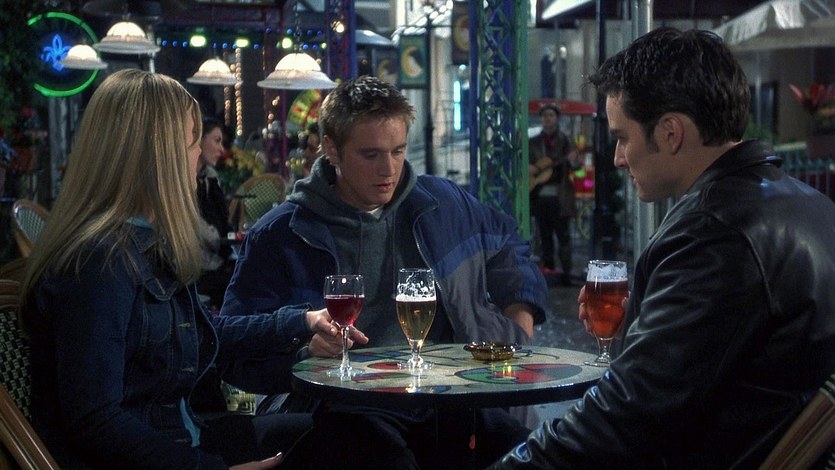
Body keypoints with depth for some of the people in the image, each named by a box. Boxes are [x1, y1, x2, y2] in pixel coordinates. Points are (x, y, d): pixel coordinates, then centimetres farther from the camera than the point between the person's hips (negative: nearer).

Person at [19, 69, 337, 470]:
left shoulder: (151, 246, 8)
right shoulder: (101, 259, -22)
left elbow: (203, 332, 26)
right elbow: (93, 422, -25)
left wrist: (300, 324, 28)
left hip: (181, 434, 10)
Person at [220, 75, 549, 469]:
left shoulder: (444, 204, 16)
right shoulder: (281, 234, 5)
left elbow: (510, 251, 32)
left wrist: (518, 338, 18)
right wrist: (303, 336, -16)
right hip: (343, 409, -3)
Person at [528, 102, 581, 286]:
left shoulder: (564, 140, 3)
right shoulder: (533, 142, 12)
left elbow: (577, 165, -4)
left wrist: (573, 161, -28)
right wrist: (527, 167, -3)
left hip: (560, 196, -3)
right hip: (539, 195, 3)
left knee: (563, 235, -4)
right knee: (544, 235, 8)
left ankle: (566, 273, -4)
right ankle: (548, 267, 17)